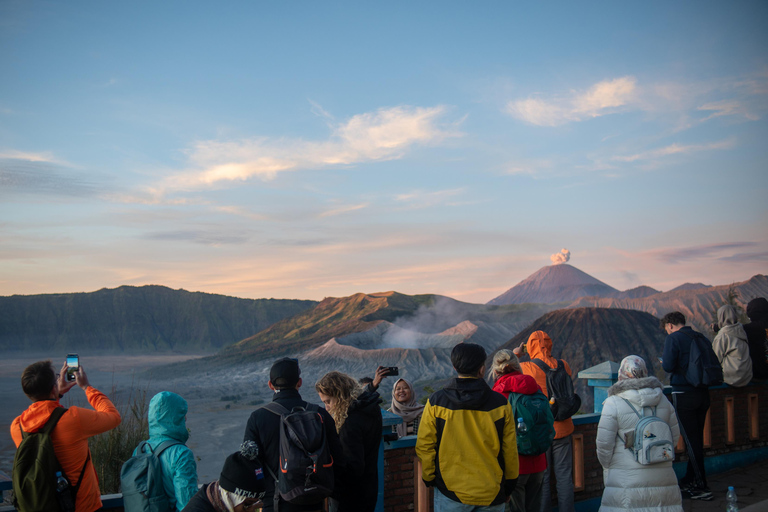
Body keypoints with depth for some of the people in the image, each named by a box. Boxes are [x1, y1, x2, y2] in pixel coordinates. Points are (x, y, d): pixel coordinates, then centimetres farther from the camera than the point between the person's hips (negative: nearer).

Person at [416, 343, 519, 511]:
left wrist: (429, 478, 11)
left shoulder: (436, 402, -7)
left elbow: (424, 447, -4)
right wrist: (509, 486, 12)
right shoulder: (500, 403, -6)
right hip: (491, 493, 1)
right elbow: (510, 450, -1)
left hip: (451, 494, 0)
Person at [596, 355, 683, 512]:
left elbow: (604, 443, -6)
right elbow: (675, 436, 13)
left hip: (627, 478, -4)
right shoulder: (663, 400, 6)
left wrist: (607, 467, 11)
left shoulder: (613, 403, -7)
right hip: (662, 476, 5)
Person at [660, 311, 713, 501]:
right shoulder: (701, 337, 9)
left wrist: (663, 361, 5)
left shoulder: (673, 338, -9)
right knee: (697, 439, 15)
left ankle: (702, 487, -1)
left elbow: (668, 366, -17)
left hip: (684, 394, -7)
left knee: (691, 440, -2)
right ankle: (690, 480, 27)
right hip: (703, 393, 7)